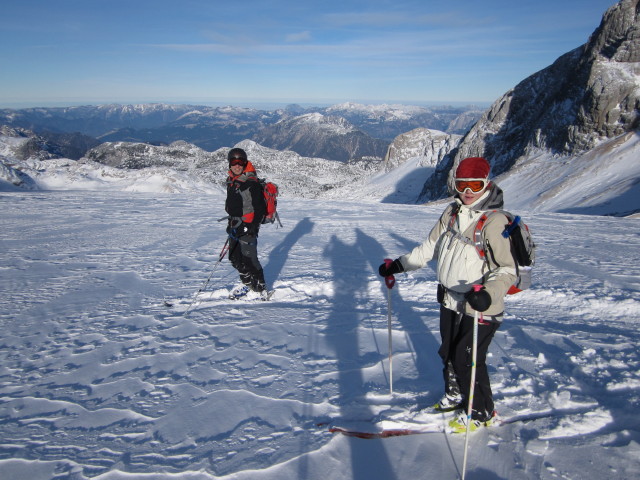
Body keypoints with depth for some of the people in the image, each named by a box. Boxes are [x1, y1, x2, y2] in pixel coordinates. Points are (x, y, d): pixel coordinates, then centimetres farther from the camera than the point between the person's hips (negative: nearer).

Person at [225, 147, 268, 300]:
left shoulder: (252, 183, -13)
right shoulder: (231, 181, 12)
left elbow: (260, 207, -15)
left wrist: (253, 226, -20)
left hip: (248, 226, -9)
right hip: (235, 226, 9)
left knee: (249, 259, -7)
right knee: (234, 257, 15)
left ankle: (261, 289, 7)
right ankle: (247, 283, 34)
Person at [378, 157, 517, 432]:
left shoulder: (494, 222, -18)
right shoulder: (452, 213, 3)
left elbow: (507, 269, -20)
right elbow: (430, 247, 13)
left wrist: (488, 293, -36)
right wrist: (399, 265, 11)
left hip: (479, 307, -7)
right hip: (450, 301, 7)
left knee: (468, 361, 1)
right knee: (448, 353, 20)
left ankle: (481, 413, 26)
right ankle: (455, 395, 46)